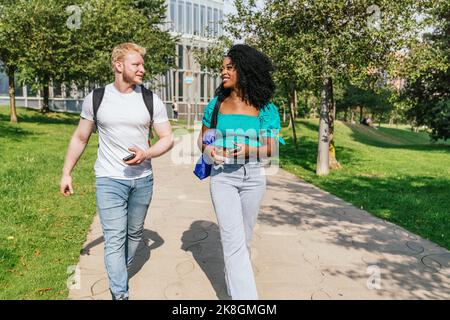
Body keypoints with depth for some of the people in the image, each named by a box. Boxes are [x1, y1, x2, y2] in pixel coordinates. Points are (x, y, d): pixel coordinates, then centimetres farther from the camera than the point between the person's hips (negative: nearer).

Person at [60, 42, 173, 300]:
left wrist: (146, 154, -19)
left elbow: (168, 138, 0)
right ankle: (120, 294, 4)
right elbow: (80, 138, 8)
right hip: (109, 180, -2)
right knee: (115, 240, -5)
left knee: (135, 234, 16)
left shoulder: (151, 100, -1)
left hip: (143, 179, 2)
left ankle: (121, 273, 41)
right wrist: (67, 172, 9)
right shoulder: (96, 98, -1)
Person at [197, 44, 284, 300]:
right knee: (234, 240, -8)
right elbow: (203, 137, 11)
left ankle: (234, 279, 38)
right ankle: (245, 295, -3)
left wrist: (248, 150, -24)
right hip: (222, 176, 0)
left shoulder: (265, 108, -2)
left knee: (245, 238, 15)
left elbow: (271, 147, -4)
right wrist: (209, 149, -12)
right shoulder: (216, 104, 3)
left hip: (253, 176, 1)